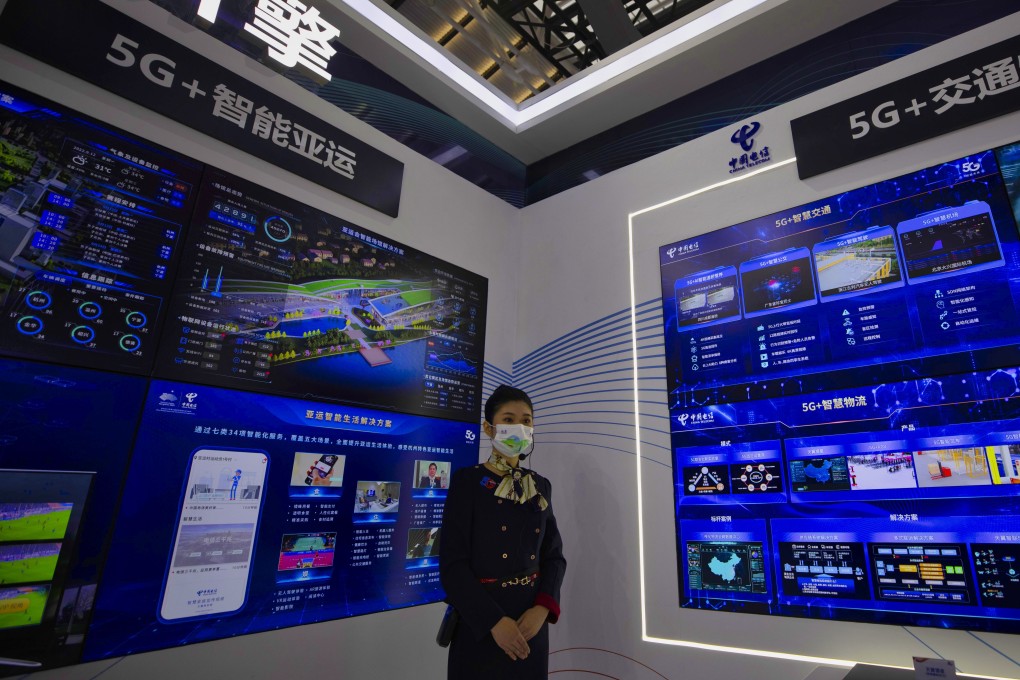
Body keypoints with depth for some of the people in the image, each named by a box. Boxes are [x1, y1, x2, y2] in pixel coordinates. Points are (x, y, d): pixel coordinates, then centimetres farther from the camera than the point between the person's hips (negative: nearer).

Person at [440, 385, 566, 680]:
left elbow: (554, 555, 4)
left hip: (531, 621, 5)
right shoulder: (467, 480, -10)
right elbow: (453, 564, -14)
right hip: (479, 624, -4)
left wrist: (543, 608, -12)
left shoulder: (541, 486, 5)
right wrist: (494, 620, -20)